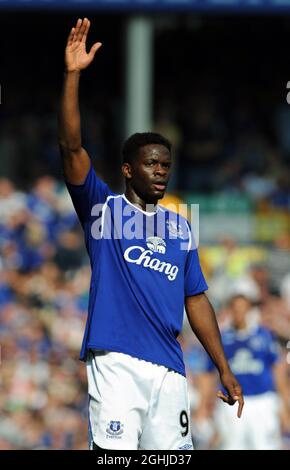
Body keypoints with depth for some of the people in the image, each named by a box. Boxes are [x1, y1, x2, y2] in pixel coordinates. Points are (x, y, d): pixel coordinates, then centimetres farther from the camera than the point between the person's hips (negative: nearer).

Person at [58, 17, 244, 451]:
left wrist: (224, 370, 15)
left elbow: (196, 300, 19)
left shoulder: (180, 228, 18)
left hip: (168, 367, 5)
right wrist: (73, 75, -14)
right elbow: (71, 148, -6)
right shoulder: (104, 208, 6)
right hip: (115, 362, -5)